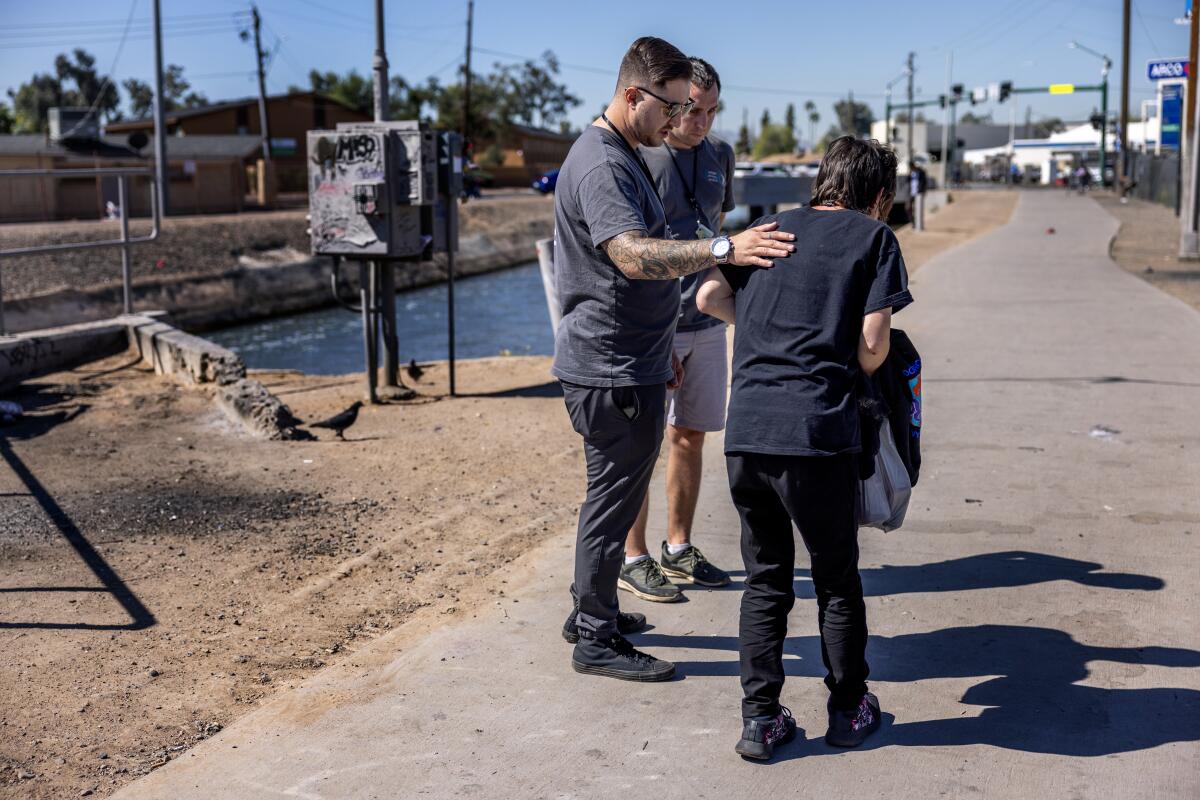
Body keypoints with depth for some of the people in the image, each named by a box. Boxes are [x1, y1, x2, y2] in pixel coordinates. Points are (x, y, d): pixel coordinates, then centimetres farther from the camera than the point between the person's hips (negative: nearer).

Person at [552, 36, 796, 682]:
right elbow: (633, 257, -36)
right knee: (613, 500, -1)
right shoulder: (599, 165, -19)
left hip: (630, 362, 10)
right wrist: (724, 249, -46)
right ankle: (596, 640, 11)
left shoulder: (624, 157, 16)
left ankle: (591, 610, 34)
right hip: (610, 371, -10)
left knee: (613, 494, 20)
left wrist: (659, 351, 27)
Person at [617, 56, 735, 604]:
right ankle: (633, 560, 9)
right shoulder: (632, 157, -11)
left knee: (690, 436, 12)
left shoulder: (719, 155, 10)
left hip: (706, 320, 7)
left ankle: (679, 549, 24)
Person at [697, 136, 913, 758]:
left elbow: (709, 297, 10)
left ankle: (760, 718, 15)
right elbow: (871, 352, -3)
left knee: (764, 579, 15)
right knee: (836, 578, 14)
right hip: (817, 432, -4)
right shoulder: (874, 237, 6)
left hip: (744, 431, 4)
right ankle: (848, 710, 26)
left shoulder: (773, 227, 18)